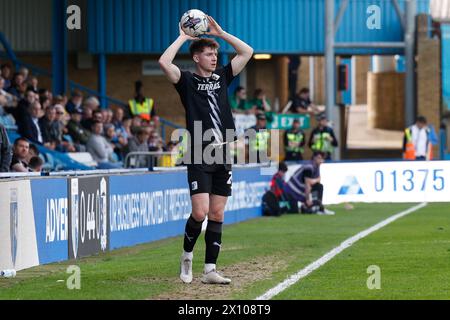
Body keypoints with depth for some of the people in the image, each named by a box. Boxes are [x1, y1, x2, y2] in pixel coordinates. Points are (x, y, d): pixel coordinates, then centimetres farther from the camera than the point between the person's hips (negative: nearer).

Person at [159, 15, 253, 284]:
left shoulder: (222, 78, 13)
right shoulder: (187, 81, 0)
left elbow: (247, 52, 13)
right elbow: (164, 63, -17)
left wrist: (220, 33, 8)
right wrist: (183, 37, -7)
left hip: (223, 155, 5)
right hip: (199, 156, -5)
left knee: (217, 215, 4)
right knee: (200, 212, -12)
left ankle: (210, 270, 7)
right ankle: (187, 255, 14)